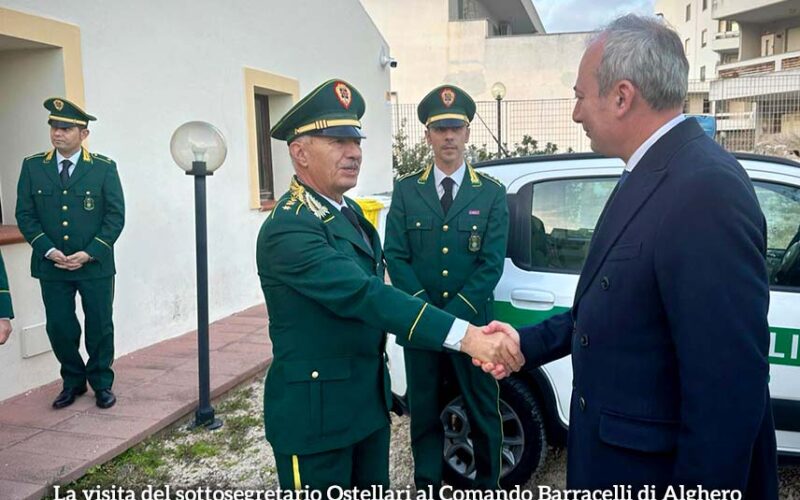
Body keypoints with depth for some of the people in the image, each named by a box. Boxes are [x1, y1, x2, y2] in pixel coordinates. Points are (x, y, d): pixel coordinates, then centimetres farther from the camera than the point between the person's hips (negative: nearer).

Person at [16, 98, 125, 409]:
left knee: (99, 326, 8)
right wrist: (48, 250, -11)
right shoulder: (33, 166, 3)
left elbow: (115, 216, -5)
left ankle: (101, 383, 26)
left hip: (95, 265, -2)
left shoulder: (104, 168, -3)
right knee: (59, 328, 7)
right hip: (51, 265, 2)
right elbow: (25, 214, 3)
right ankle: (73, 381, 29)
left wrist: (89, 254, -14)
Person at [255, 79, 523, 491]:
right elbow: (364, 295, -34)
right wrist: (465, 336, -41)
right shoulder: (288, 228, -23)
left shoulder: (347, 210, 8)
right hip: (316, 408, -8)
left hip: (369, 399, 9)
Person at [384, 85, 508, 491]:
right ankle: (427, 487, 29)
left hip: (472, 323, -1)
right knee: (424, 413, 12)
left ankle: (488, 486, 29)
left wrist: (454, 315, -14)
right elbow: (395, 256, -2)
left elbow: (492, 262, -5)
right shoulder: (406, 190, 4)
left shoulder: (491, 193, 2)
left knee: (483, 413, 11)